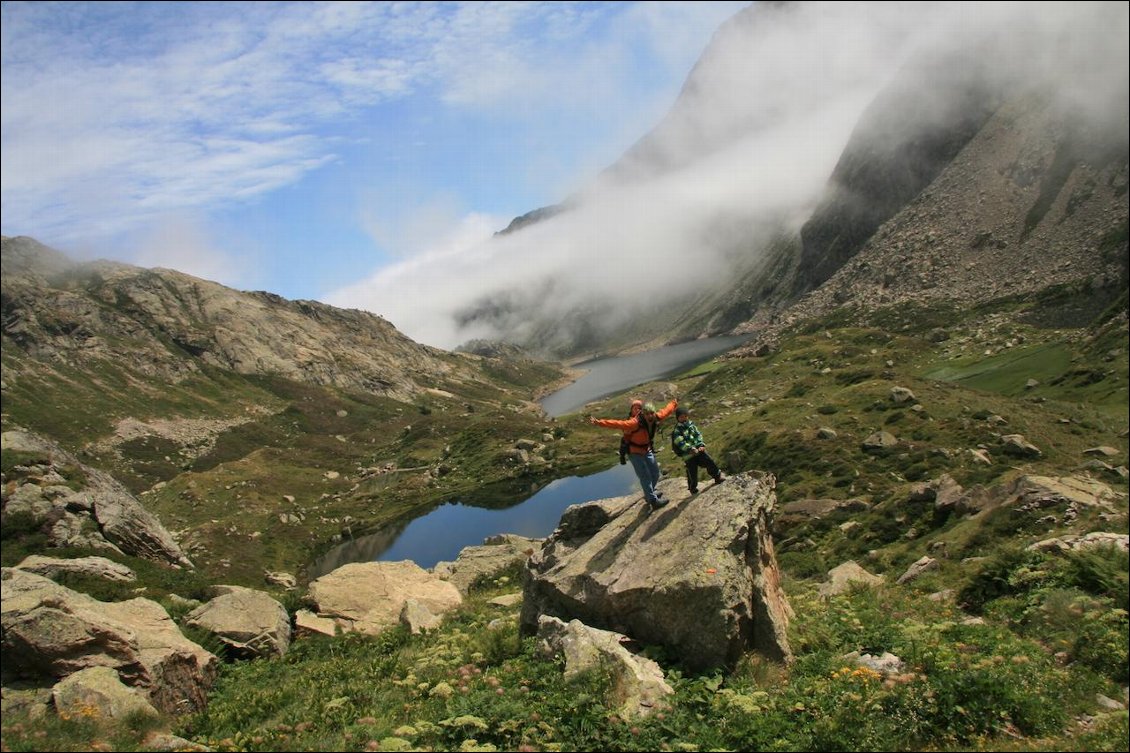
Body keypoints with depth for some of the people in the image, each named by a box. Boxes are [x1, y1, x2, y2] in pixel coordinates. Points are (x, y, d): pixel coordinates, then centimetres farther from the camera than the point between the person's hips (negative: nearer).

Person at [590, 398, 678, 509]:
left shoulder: (656, 417, -14)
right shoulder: (636, 422, -34)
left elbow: (666, 410, 7)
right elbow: (618, 424, -43)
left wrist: (675, 403, 24)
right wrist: (599, 422, -53)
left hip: (648, 450, 8)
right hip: (635, 452, -8)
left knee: (655, 474, 19)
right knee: (645, 477, -5)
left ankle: (649, 494, 42)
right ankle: (653, 501, 6)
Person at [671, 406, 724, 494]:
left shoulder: (691, 425, 6)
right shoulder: (677, 430, -13)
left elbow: (698, 435, 7)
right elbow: (681, 443, -22)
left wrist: (701, 445, -8)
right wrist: (691, 449, -28)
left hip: (698, 450, 5)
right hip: (688, 455, -5)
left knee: (710, 462, 6)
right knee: (692, 473, 2)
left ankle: (717, 477, 26)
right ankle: (693, 488, 21)